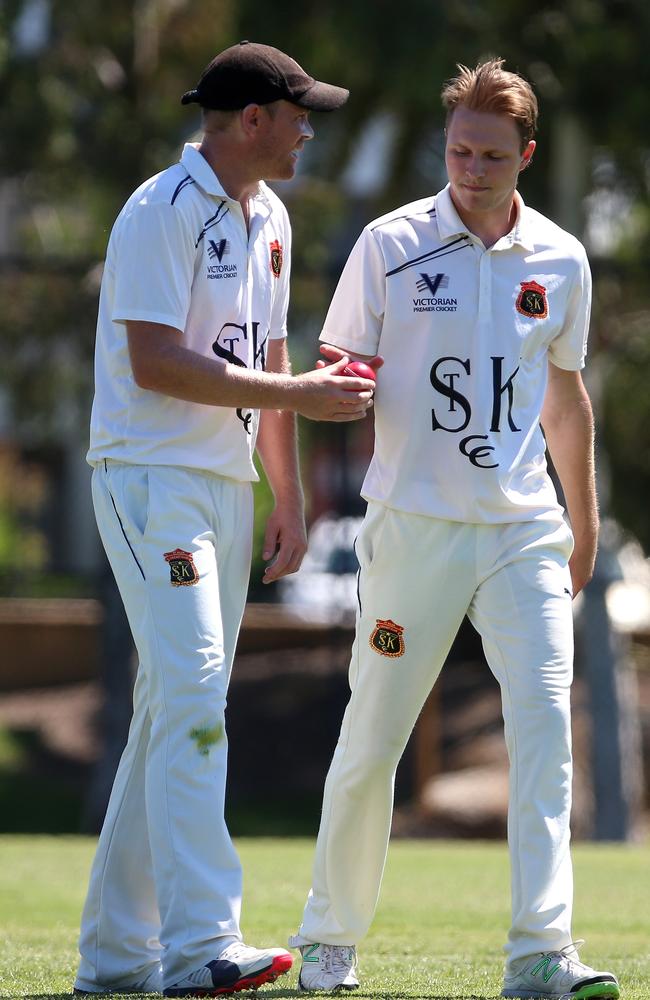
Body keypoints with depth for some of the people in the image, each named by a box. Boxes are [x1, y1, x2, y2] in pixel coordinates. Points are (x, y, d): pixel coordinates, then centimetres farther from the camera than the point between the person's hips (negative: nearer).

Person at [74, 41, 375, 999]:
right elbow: (156, 363, -21)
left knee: (177, 712, 9)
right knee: (192, 696, -18)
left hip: (227, 482, 9)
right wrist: (301, 396, -19)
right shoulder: (163, 214, -13)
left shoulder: (267, 219, 15)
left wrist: (290, 498, 18)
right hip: (152, 479, -9)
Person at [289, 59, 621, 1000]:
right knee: (372, 739, 3)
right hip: (413, 525, -2)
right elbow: (336, 373, 2)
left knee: (545, 720, -14)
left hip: (523, 531, 2)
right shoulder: (390, 244, -2)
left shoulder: (560, 261, 7)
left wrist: (585, 523, 25)